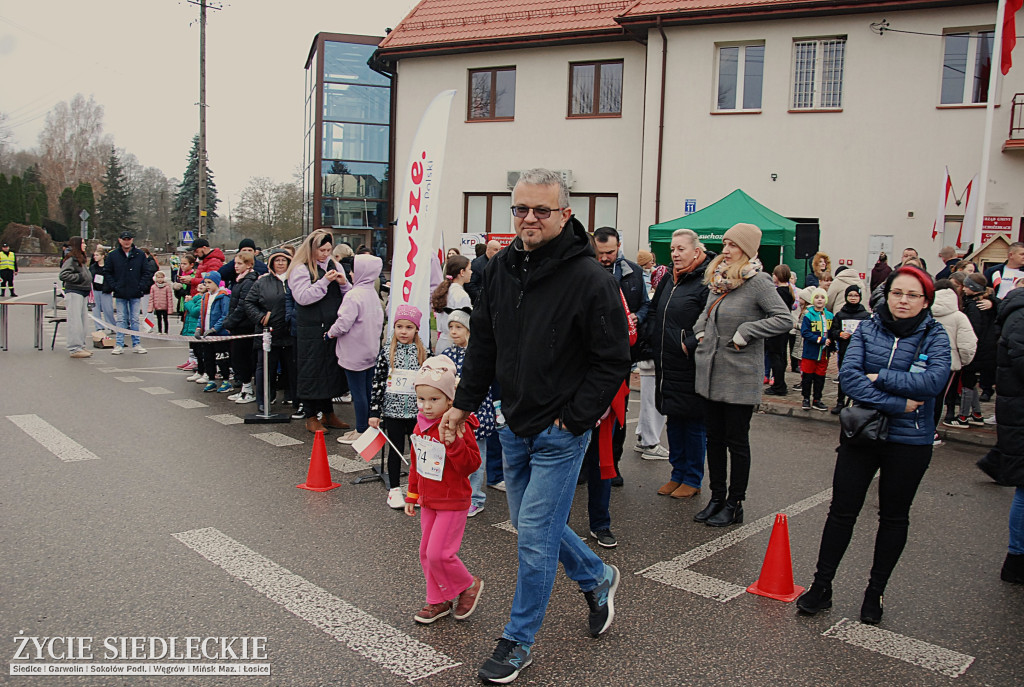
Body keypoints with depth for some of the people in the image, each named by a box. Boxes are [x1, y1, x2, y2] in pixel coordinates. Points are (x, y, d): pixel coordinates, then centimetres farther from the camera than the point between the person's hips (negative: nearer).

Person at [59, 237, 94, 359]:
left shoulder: (81, 260, 18)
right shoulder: (71, 259, -10)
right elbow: (63, 275, -19)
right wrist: (79, 277, -15)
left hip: (83, 293, 10)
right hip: (74, 293, -10)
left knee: (84, 321, 12)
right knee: (75, 322, -9)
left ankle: (80, 346, 19)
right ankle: (74, 349, -8)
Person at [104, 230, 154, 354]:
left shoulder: (140, 255, 3)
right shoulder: (113, 256, 3)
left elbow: (147, 273, 5)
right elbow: (107, 273, 7)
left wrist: (141, 287, -6)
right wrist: (114, 286, -4)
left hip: (135, 294, 0)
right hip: (120, 294, 0)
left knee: (135, 319, 6)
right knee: (121, 320, 3)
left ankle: (137, 344, 12)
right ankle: (119, 345, 7)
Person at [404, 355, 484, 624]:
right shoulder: (421, 425, 5)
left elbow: (471, 465, -25)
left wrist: (454, 442, -37)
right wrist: (412, 495, 20)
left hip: (453, 503, -8)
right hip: (428, 501, 8)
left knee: (439, 553, -10)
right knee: (426, 552, 13)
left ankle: (469, 585, 17)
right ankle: (438, 600, 30)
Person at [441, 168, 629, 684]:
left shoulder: (589, 278, -17)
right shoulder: (501, 268, 2)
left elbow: (613, 360, -14)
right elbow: (483, 343, 11)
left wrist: (574, 419, -15)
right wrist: (463, 404, 8)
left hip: (560, 433, -7)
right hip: (514, 425, 7)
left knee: (535, 534, 0)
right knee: (530, 521, 19)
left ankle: (518, 642, 20)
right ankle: (597, 578, 44)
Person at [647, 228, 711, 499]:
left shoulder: (706, 282, -13)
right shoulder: (668, 281, 12)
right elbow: (653, 311, 25)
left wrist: (689, 345, -19)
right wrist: (653, 338, 13)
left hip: (690, 367, -8)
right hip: (667, 365, 8)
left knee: (693, 424, 4)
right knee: (674, 421, 15)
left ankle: (693, 480, 16)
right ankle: (677, 474, 28)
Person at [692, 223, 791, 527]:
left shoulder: (757, 281, -13)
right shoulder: (718, 279, 9)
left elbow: (784, 319, -18)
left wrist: (746, 332, -19)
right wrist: (700, 330, 9)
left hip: (739, 377, -7)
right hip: (711, 374, 7)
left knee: (737, 441, 5)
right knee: (714, 437, 13)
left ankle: (734, 504, 18)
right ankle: (717, 498, 26)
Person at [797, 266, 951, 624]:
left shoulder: (934, 336, -4)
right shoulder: (867, 329, -1)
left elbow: (935, 380, -21)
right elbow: (848, 374, -14)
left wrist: (880, 377, -20)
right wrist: (898, 403, -21)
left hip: (909, 442, -1)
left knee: (894, 517, 13)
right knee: (842, 510, 4)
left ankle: (875, 592, 28)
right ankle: (821, 585, 16)